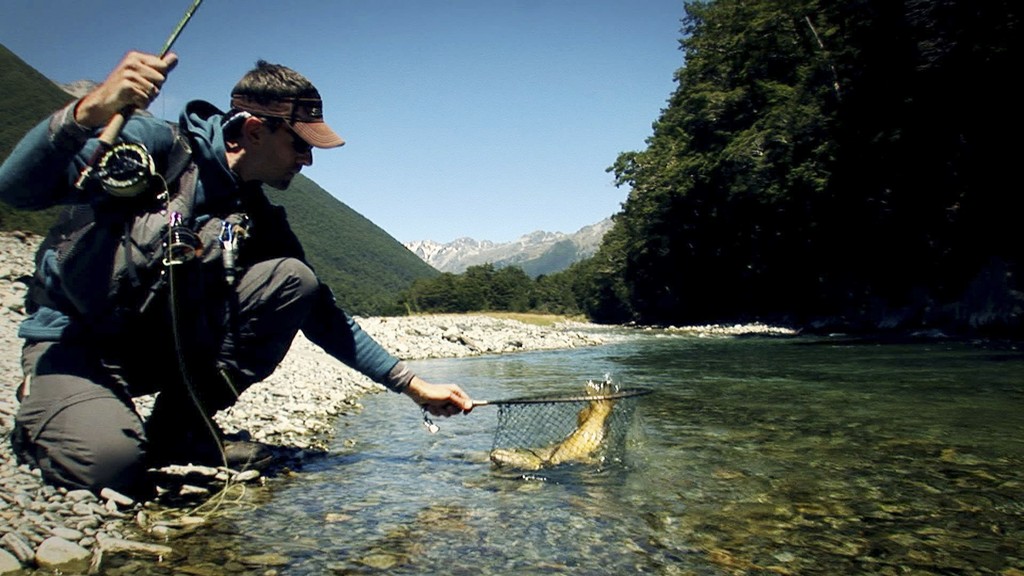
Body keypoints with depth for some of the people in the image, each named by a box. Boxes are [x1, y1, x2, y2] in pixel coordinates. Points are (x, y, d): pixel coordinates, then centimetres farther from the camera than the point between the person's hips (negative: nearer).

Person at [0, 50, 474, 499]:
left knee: (293, 279, -15)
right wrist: (89, 111, -43)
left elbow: (324, 317, 4)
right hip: (73, 340, -5)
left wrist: (413, 385, 1)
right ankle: (42, 419, 5)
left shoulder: (261, 222, 1)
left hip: (167, 343, 6)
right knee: (107, 460, -34)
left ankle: (180, 428, -5)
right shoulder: (155, 148, -16)